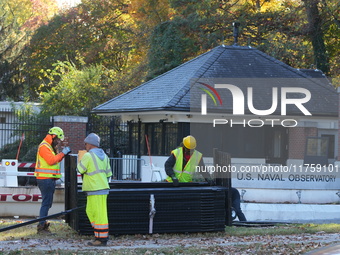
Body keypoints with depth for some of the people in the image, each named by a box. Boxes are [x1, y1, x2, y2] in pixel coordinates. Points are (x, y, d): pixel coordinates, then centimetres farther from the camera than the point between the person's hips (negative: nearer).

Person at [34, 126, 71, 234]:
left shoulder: (50, 146, 21)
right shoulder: (44, 146, -12)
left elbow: (56, 160, 23)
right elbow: (51, 160, -21)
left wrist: (63, 154, 8)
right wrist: (62, 153, -16)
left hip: (49, 179, 11)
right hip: (45, 179, -11)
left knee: (48, 202, 12)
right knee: (46, 202, -11)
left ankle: (42, 224, 16)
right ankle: (41, 226, -12)